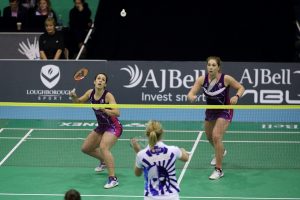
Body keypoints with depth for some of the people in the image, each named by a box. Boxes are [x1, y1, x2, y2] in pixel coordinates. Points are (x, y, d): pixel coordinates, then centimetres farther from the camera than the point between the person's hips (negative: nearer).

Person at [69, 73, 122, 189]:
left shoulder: (108, 95, -22)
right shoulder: (90, 92, -4)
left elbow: (117, 113, -29)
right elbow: (79, 101, 12)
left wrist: (103, 109, -39)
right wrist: (73, 96, -10)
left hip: (113, 127, -8)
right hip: (101, 127, 8)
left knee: (103, 147, -32)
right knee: (85, 148, 16)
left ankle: (113, 179, -31)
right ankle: (104, 161, 44)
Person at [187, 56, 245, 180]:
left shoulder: (226, 79, -24)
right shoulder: (202, 79, -17)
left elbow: (241, 88, -10)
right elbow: (191, 93, -20)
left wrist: (236, 96, -30)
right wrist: (192, 97, -44)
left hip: (224, 111, -5)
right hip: (210, 111, 5)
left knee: (216, 136, -22)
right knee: (209, 137, 23)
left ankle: (219, 170, -12)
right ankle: (221, 151, 58)